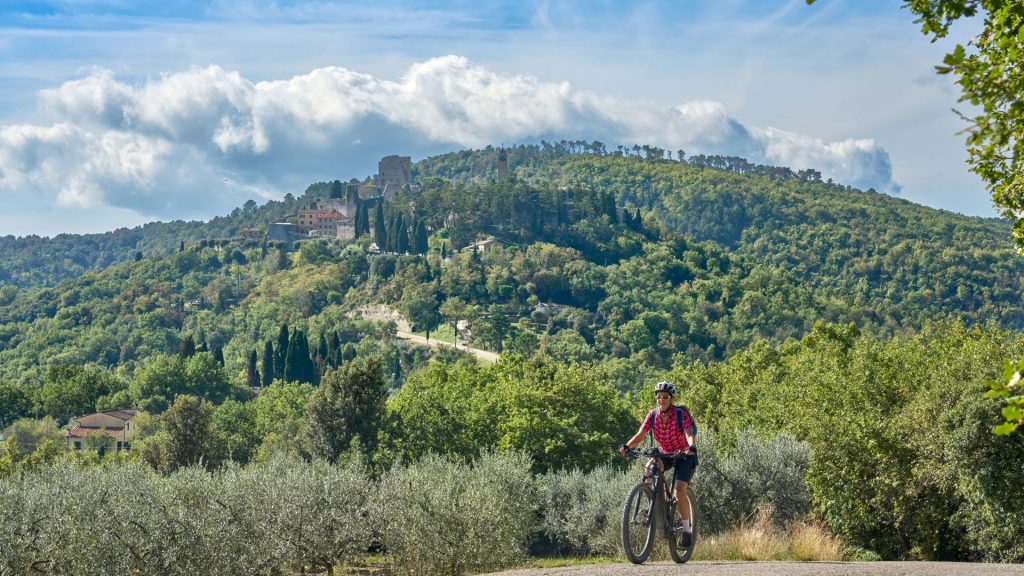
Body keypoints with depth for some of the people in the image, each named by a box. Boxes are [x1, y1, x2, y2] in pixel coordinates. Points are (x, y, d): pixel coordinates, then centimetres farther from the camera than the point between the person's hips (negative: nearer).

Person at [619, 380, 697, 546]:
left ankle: (686, 530, -7)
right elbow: (640, 435, -19)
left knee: (680, 490, -22)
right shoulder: (652, 416, -10)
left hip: (684, 456, -4)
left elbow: (689, 434, -36)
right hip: (664, 454, 4)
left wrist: (692, 447, -58)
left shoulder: (681, 415, -21)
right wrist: (627, 446, -38)